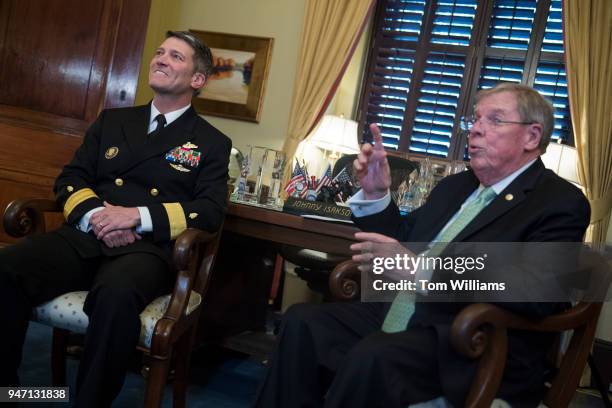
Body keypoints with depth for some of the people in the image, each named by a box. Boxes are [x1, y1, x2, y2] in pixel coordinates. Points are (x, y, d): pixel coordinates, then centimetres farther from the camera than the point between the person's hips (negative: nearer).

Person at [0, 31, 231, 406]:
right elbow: (70, 179, 16)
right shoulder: (113, 119, 22)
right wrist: (95, 215, -8)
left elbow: (211, 211, -2)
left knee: (116, 294, -39)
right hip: (85, 237, 4)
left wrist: (138, 216, -15)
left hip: (148, 248, -3)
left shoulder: (212, 143, 11)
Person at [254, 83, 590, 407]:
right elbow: (401, 241, 23)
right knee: (302, 321, -11)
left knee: (373, 357, -32)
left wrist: (423, 270, -27)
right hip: (398, 320, 7)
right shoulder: (455, 186, 19)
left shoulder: (561, 203, -4)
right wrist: (375, 194, 4)